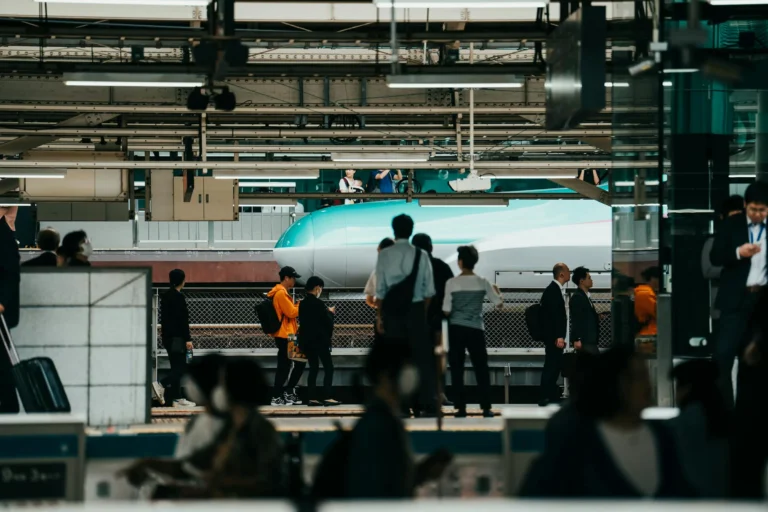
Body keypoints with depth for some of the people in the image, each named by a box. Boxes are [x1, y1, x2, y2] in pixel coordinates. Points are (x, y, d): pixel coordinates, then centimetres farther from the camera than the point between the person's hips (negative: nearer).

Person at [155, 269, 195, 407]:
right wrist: (187, 339, -17)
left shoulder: (166, 296, 13)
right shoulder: (178, 297, -15)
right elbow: (182, 320, -18)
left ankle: (177, 398, 12)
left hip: (168, 337, 9)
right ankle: (161, 386, -18)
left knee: (176, 367, 11)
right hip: (177, 338, -9)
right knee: (180, 367, -6)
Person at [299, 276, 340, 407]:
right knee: (328, 368, -2)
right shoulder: (318, 303, -15)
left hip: (307, 340, 7)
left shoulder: (302, 304, 7)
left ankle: (311, 398, 5)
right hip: (319, 340, -7)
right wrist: (330, 313, 7)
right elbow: (327, 322, -13)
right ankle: (327, 398, -10)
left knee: (313, 368, 11)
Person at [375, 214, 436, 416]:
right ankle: (427, 404, -4)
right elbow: (429, 290, 0)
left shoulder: (384, 255, -3)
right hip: (415, 309, 0)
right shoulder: (421, 255, -1)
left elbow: (380, 289, -3)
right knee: (422, 356, 3)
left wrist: (379, 316, 2)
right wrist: (424, 313, 10)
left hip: (392, 310, 0)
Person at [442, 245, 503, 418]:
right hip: (476, 329, 1)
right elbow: (499, 303, 5)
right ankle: (486, 407, 3)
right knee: (481, 368, 7)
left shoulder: (452, 283, -5)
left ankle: (461, 408, 0)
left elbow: (446, 311, -5)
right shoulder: (482, 283, -1)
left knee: (457, 369, 4)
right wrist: (497, 291, 24)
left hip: (456, 329, -1)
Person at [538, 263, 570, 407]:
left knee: (555, 366, 12)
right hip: (553, 336, -10)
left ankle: (553, 397, 17)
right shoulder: (552, 290, -15)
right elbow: (553, 314, -21)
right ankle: (544, 398, -8)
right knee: (551, 366, -9)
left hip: (556, 336, 10)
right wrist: (559, 336, -25)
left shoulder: (557, 290, 16)